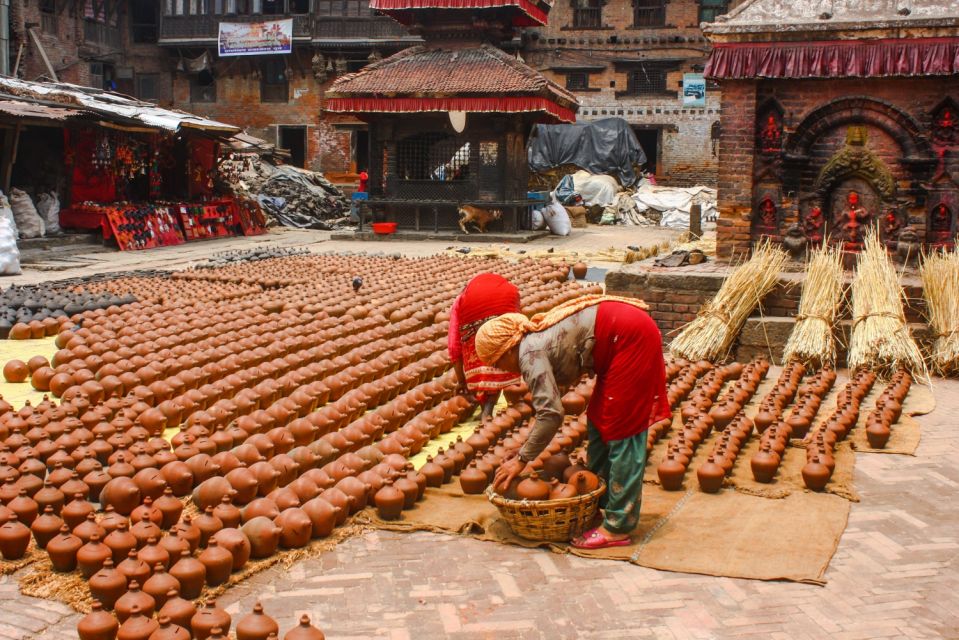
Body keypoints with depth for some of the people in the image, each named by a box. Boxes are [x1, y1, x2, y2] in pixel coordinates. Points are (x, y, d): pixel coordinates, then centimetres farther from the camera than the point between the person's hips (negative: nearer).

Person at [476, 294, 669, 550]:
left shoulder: (530, 353, -14)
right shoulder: (538, 339, 13)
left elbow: (551, 413, -19)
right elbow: (550, 403, 22)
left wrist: (522, 460, -10)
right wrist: (525, 449, 23)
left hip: (629, 336, -10)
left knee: (622, 431, -5)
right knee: (598, 422, 16)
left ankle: (618, 527, 1)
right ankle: (596, 500, 28)